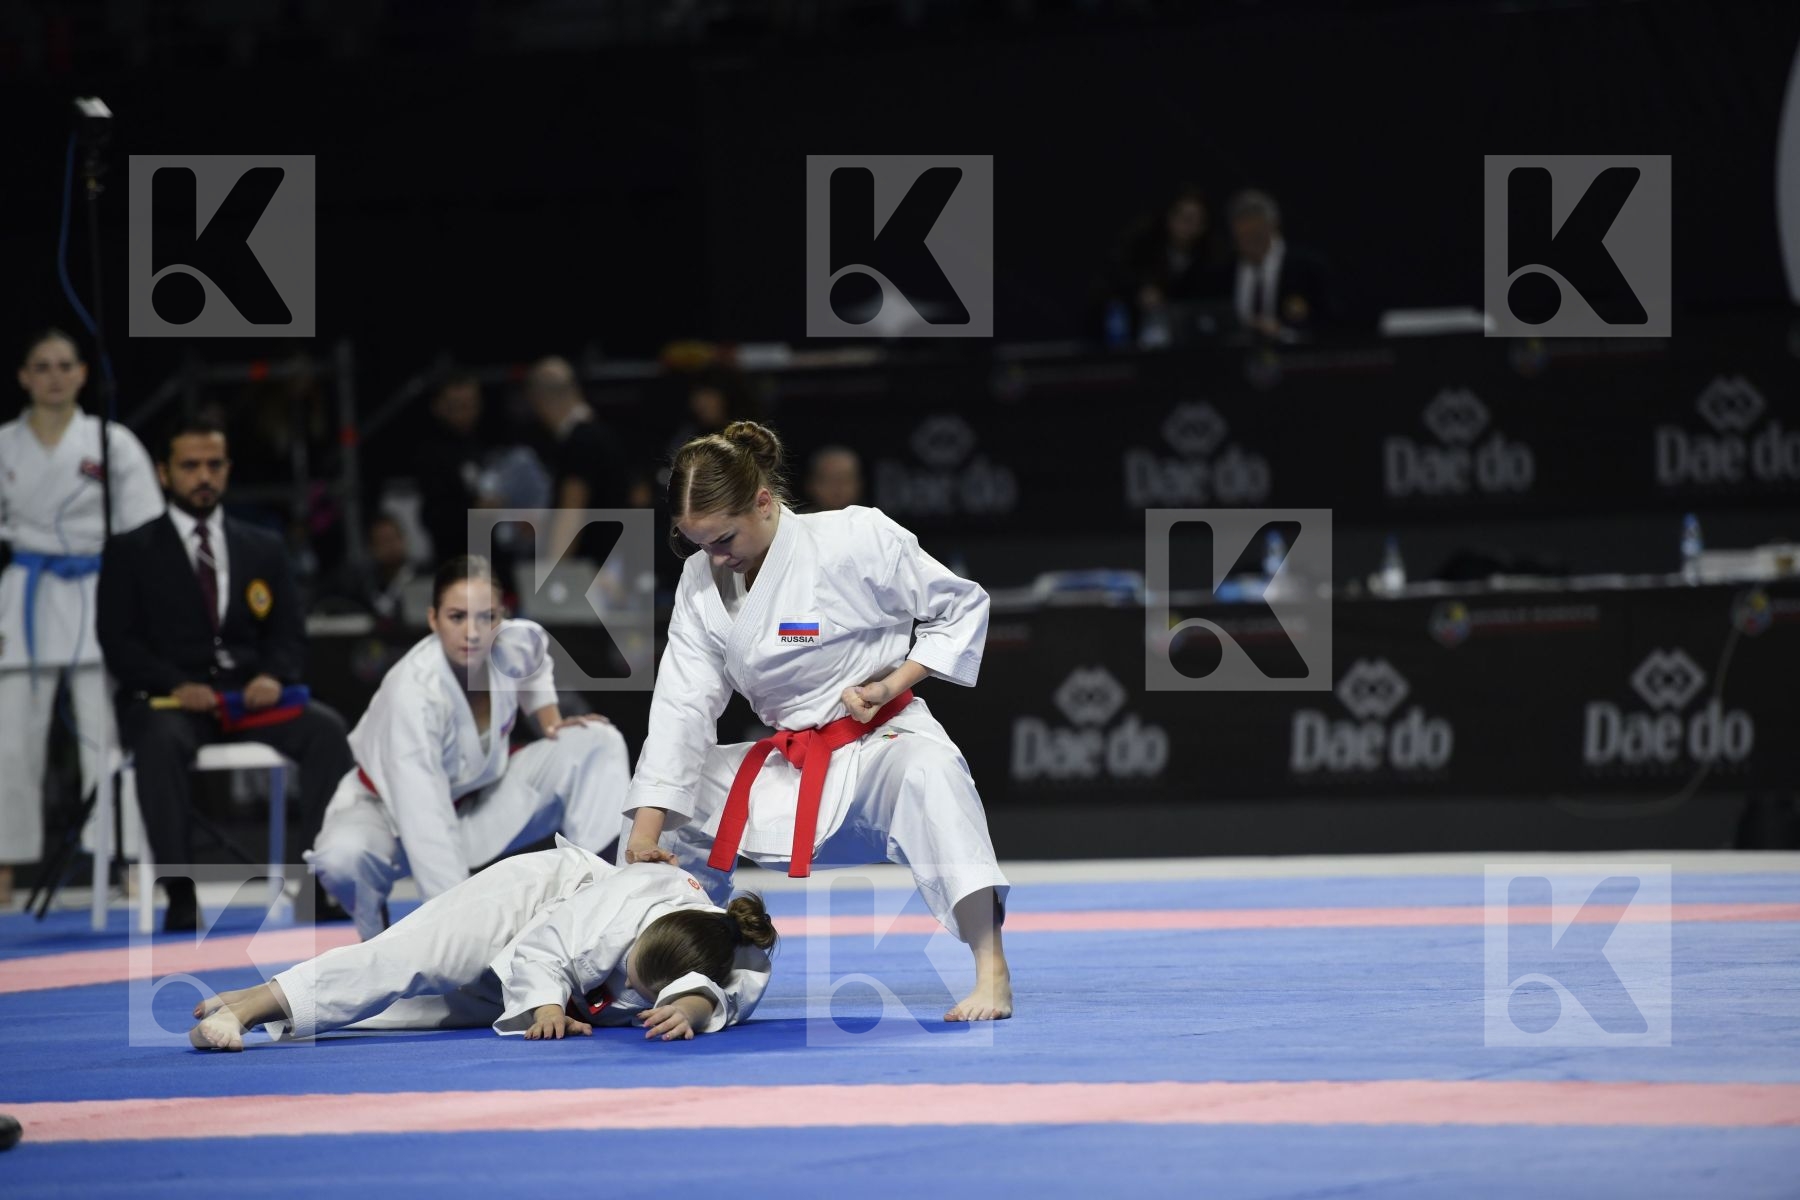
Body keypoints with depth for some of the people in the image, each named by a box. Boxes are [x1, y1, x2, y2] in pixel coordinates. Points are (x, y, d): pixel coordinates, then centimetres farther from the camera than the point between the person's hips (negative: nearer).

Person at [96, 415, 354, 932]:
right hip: (165, 701, -3)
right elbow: (118, 643, 0)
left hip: (250, 695, 3)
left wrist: (274, 676, -12)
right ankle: (181, 895, -36)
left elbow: (289, 635, 12)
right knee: (162, 742, -39)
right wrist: (175, 686, -18)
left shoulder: (264, 549, 18)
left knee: (328, 729, -27)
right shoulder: (130, 552, 9)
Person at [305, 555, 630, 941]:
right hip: (393, 809, -6)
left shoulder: (517, 643, -20)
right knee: (343, 856, -39)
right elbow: (426, 826, -46)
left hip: (480, 800, 6)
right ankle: (375, 932, -3)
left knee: (597, 743, -8)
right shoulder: (414, 693, -39)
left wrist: (552, 723, -1)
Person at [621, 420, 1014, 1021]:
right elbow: (681, 705, -4)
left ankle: (992, 972, -42)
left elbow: (963, 606, -5)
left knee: (926, 773, -40)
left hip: (882, 740, -7)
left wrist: (892, 684, -16)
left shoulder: (858, 538, -17)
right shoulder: (702, 580, -1)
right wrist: (646, 834, -11)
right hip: (787, 764, 7)